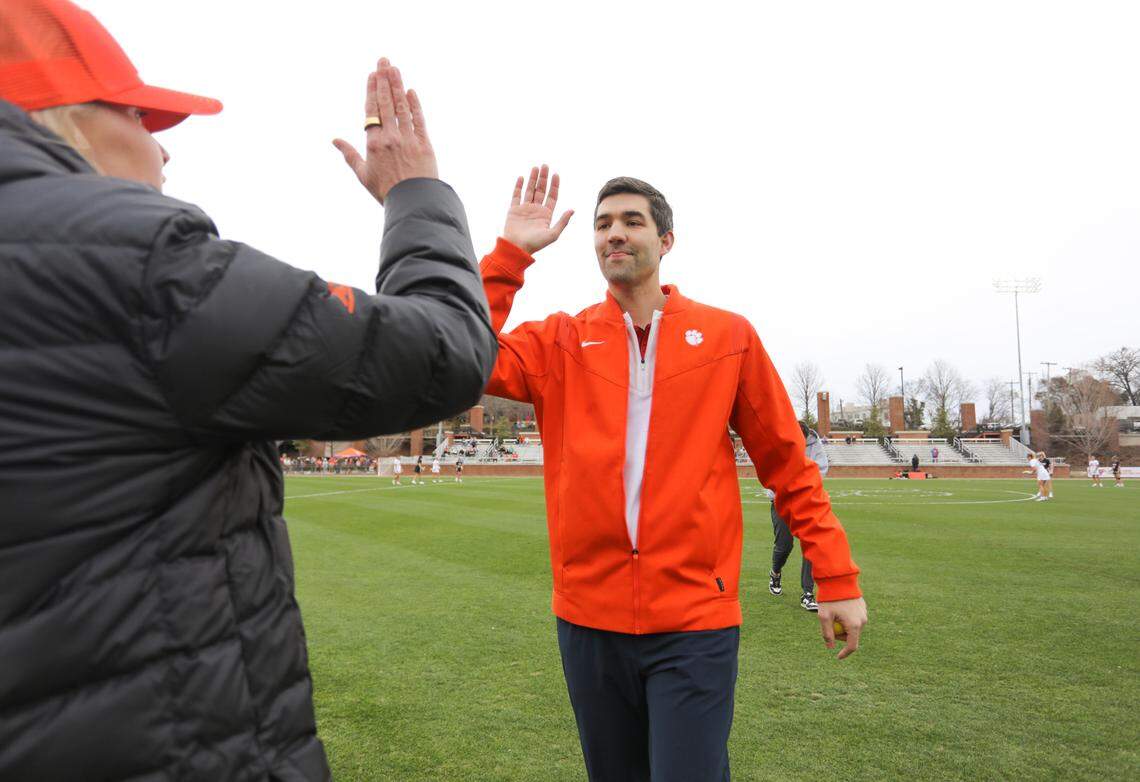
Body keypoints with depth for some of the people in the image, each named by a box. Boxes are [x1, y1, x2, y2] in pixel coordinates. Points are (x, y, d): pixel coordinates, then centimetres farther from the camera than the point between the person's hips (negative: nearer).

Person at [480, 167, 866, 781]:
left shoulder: (728, 336, 0)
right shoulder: (561, 341, 2)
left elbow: (788, 465, 3)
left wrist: (837, 579, 1)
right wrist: (510, 252, -12)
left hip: (696, 621, -2)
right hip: (588, 618, 3)